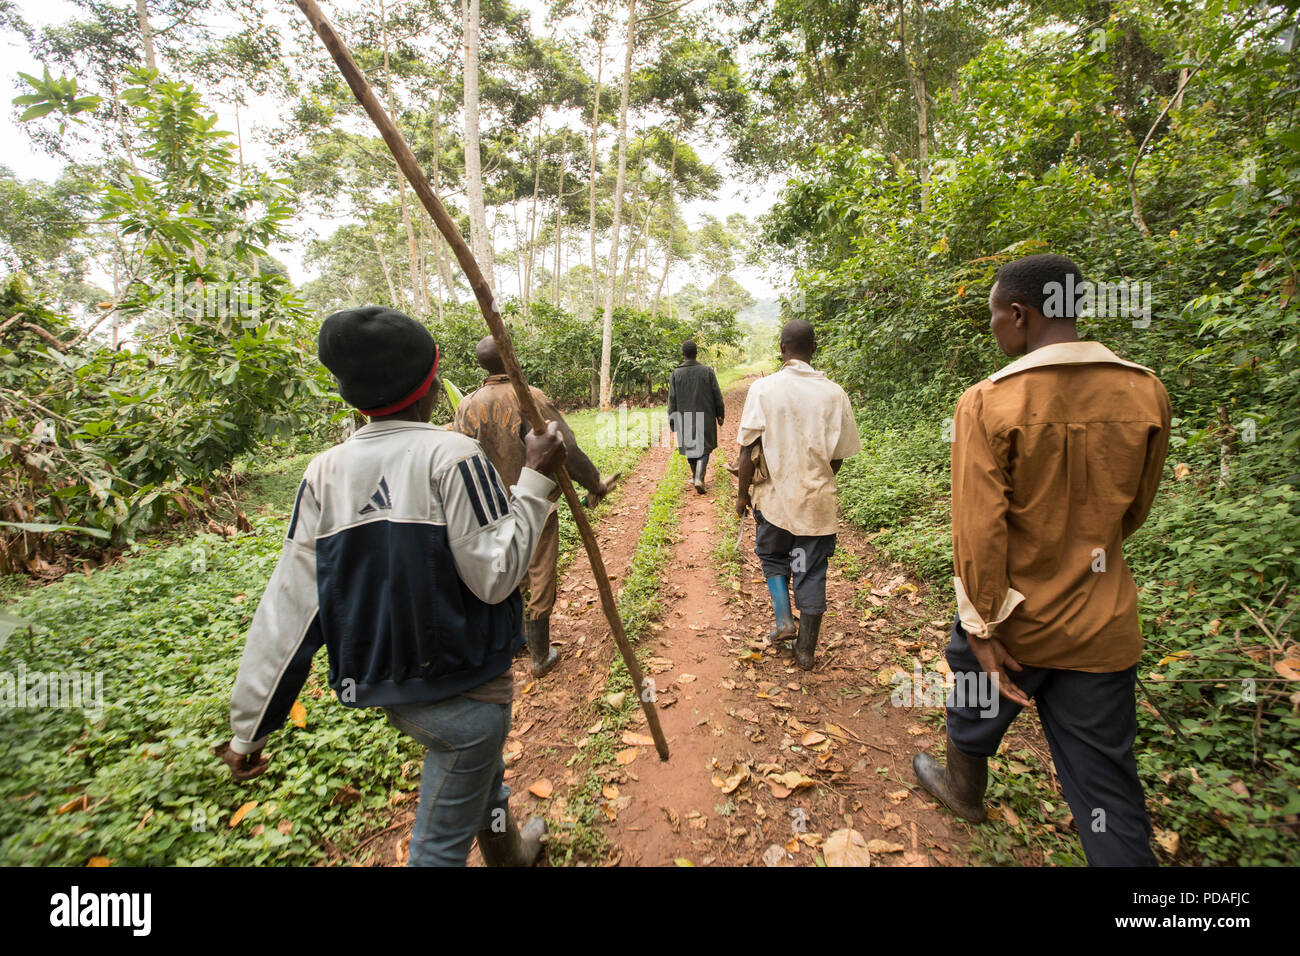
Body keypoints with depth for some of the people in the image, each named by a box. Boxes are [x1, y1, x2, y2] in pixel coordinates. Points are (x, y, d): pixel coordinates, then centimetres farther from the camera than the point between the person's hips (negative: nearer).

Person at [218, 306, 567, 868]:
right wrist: (533, 480, -15)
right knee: (442, 839, 15)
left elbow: (287, 608, -3)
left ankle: (509, 852, 58)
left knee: (483, 769, 31)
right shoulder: (452, 456, -21)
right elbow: (496, 575, -22)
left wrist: (249, 727, 6)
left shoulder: (326, 472, -4)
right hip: (457, 690, -7)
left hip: (388, 687, 7)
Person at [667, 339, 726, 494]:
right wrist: (720, 414, 9)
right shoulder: (707, 371, -8)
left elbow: (672, 400, -5)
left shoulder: (675, 374, -7)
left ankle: (695, 476, 32)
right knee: (704, 448, 7)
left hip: (685, 418, 1)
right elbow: (717, 395, -4)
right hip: (705, 417, -1)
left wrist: (672, 422, 2)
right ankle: (699, 478, -12)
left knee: (690, 446, 18)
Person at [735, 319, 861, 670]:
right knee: (812, 573, 11)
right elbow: (839, 456, 3)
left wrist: (743, 492, 3)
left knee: (773, 557, 25)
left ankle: (784, 618, 11)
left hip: (775, 496, -1)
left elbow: (749, 449, -10)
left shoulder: (763, 388, -9)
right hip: (818, 500, 1)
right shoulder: (834, 393, -4)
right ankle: (805, 650, 21)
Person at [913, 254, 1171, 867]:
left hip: (1014, 617, -2)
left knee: (976, 713, 26)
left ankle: (966, 793, 54)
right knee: (1105, 777, 16)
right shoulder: (1146, 394, -6)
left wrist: (982, 631, -13)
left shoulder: (987, 403, -21)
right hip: (1102, 627, 3)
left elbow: (978, 531, -22)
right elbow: (1131, 512, 7)